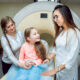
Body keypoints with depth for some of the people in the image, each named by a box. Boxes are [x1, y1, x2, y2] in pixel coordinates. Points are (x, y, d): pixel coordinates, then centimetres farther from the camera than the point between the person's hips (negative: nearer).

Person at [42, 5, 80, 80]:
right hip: (58, 67, 6)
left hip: (67, 71, -6)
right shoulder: (60, 31, 5)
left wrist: (55, 70, -22)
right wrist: (49, 58, -4)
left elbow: (72, 56, -22)